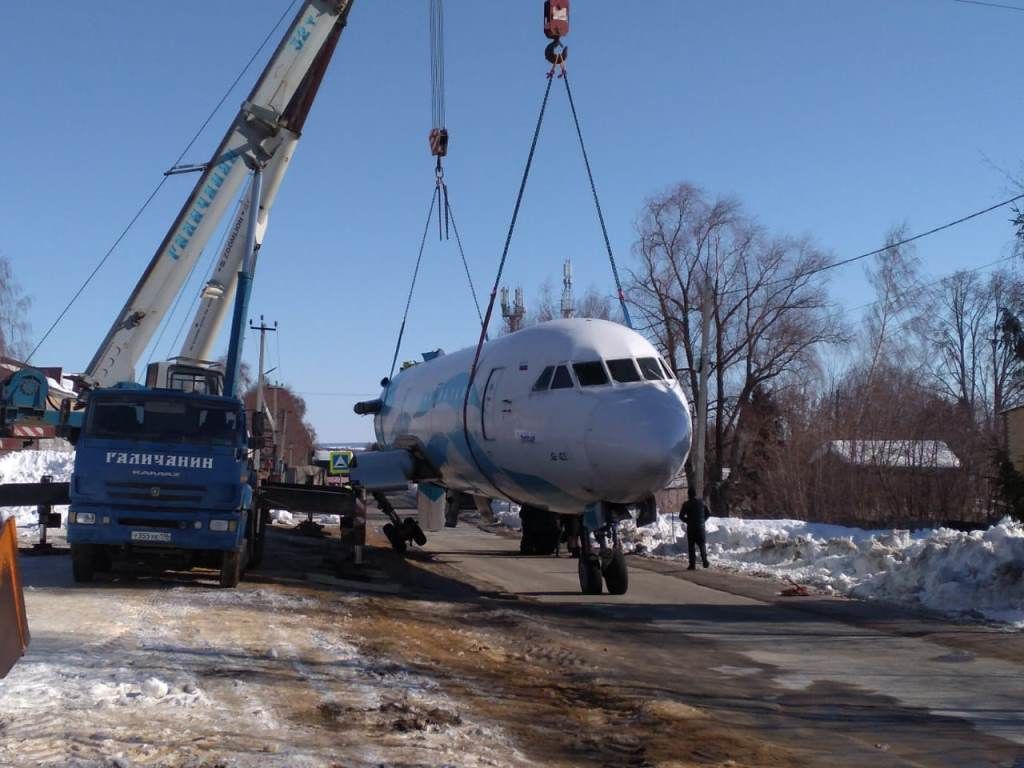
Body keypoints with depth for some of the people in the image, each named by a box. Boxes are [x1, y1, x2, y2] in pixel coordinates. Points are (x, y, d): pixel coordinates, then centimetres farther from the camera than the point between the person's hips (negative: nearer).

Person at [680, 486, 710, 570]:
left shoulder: (686, 504, -4)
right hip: (701, 527, 2)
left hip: (690, 528, -1)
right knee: (702, 544, 10)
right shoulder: (701, 502, 3)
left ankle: (692, 565, 0)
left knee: (691, 546, 3)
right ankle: (704, 560, -10)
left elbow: (681, 516, -4)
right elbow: (708, 514, 5)